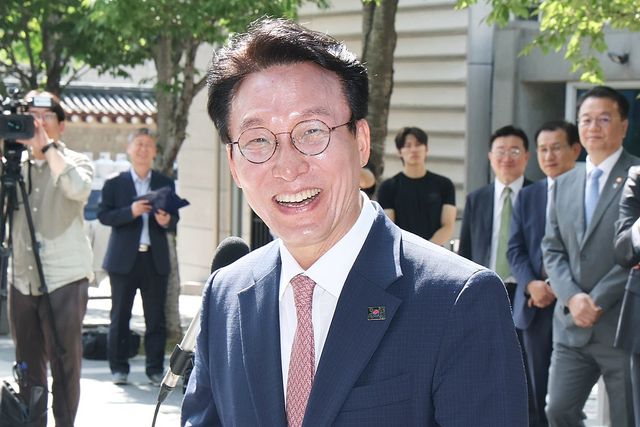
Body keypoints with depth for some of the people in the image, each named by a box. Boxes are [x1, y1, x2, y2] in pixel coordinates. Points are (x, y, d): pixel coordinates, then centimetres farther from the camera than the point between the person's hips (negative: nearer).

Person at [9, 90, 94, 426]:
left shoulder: (75, 162, 3)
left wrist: (46, 146, -21)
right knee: (28, 365, 8)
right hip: (22, 280, 4)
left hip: (64, 281, -4)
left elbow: (78, 189, -20)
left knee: (64, 364, -3)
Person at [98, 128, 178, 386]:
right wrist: (130, 212, -19)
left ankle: (155, 369, 8)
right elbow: (103, 215, -4)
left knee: (156, 317, 2)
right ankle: (119, 368, 10)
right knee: (120, 316, 2)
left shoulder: (165, 184, 12)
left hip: (156, 259, 2)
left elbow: (174, 219, 10)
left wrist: (166, 221, -14)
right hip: (124, 258, -2)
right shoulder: (115, 184, 5)